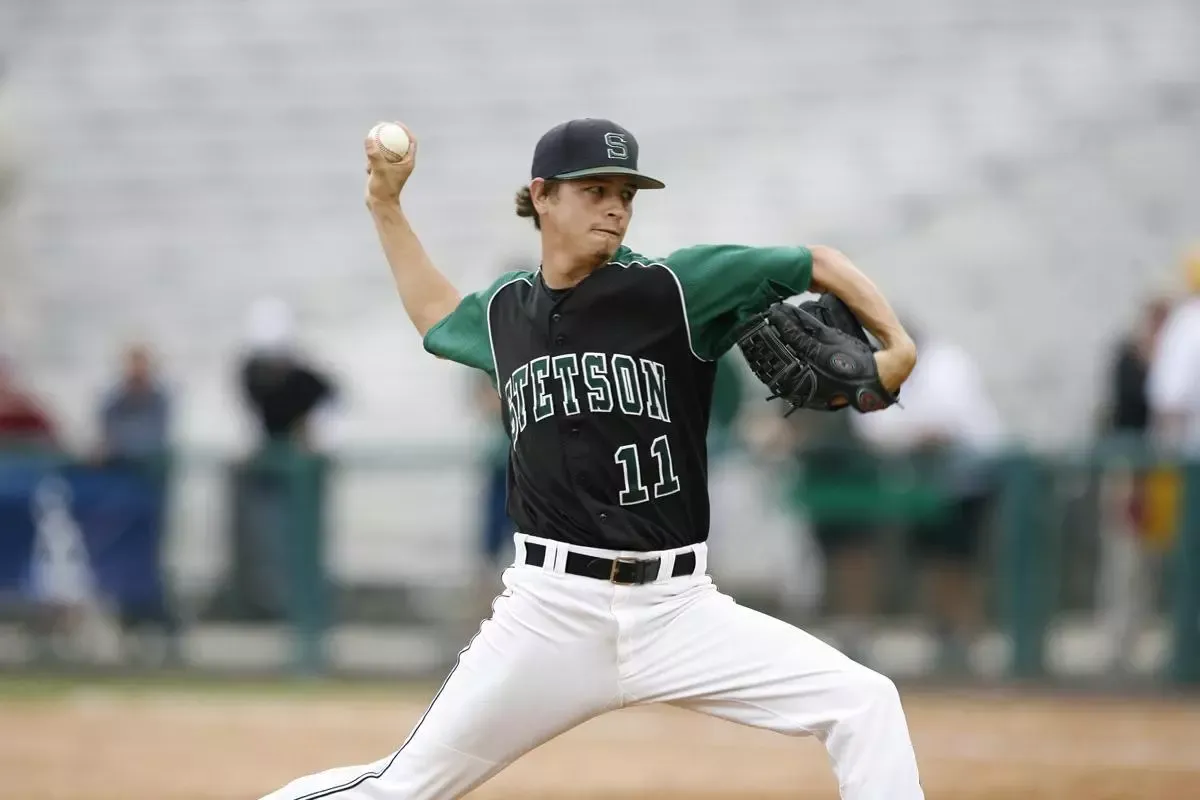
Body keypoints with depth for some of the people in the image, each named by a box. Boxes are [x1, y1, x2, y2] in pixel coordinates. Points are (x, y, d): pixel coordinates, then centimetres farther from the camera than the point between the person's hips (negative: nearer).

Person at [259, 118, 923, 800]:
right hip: (549, 614, 1)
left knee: (865, 705, -16)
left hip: (678, 611, -1)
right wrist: (386, 204, 28)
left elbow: (819, 264, 2)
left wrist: (896, 345, -11)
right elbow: (437, 316, 33)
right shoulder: (506, 312, 9)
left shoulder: (676, 289, -2)